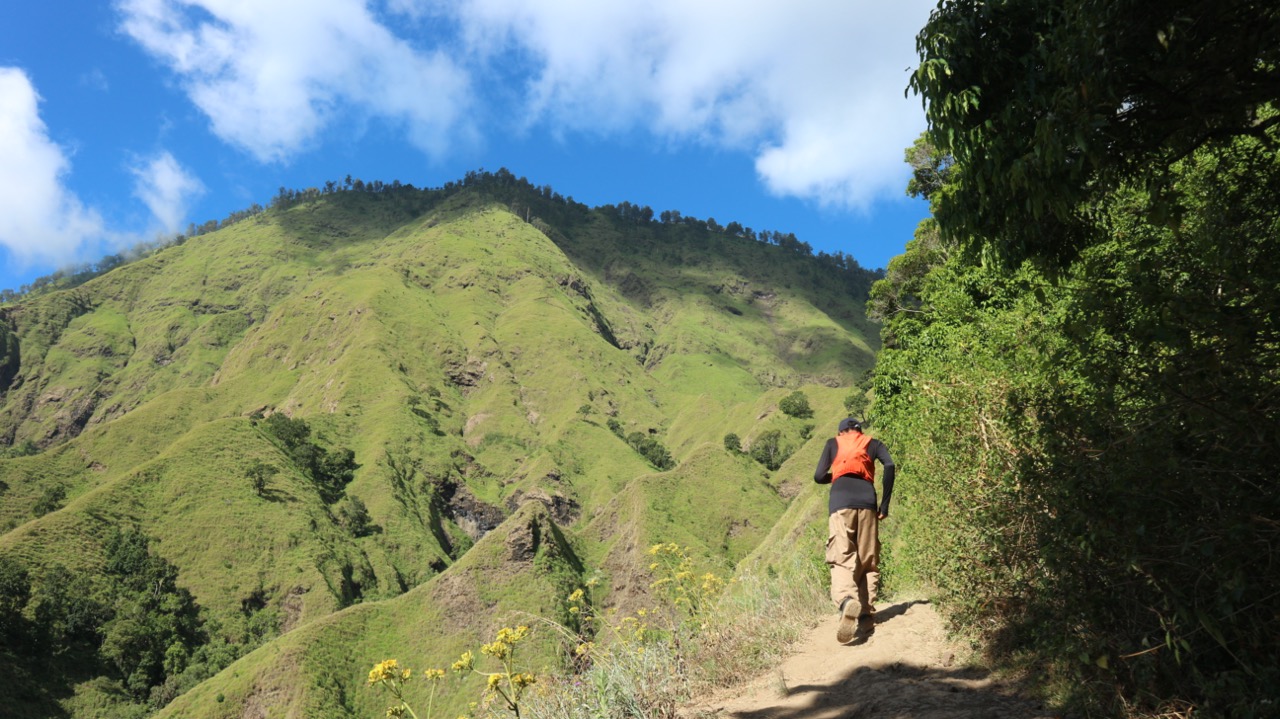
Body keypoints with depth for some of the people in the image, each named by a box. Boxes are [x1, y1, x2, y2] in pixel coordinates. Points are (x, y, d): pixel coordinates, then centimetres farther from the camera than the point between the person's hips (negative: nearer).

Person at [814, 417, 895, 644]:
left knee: (841, 560, -10)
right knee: (868, 562, 9)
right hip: (867, 503, 1)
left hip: (840, 504, -1)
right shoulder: (873, 443, 23)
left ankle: (847, 600, -37)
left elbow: (819, 477, 14)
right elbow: (890, 466, 4)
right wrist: (884, 504, 6)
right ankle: (866, 616, 2)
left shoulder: (833, 443, 23)